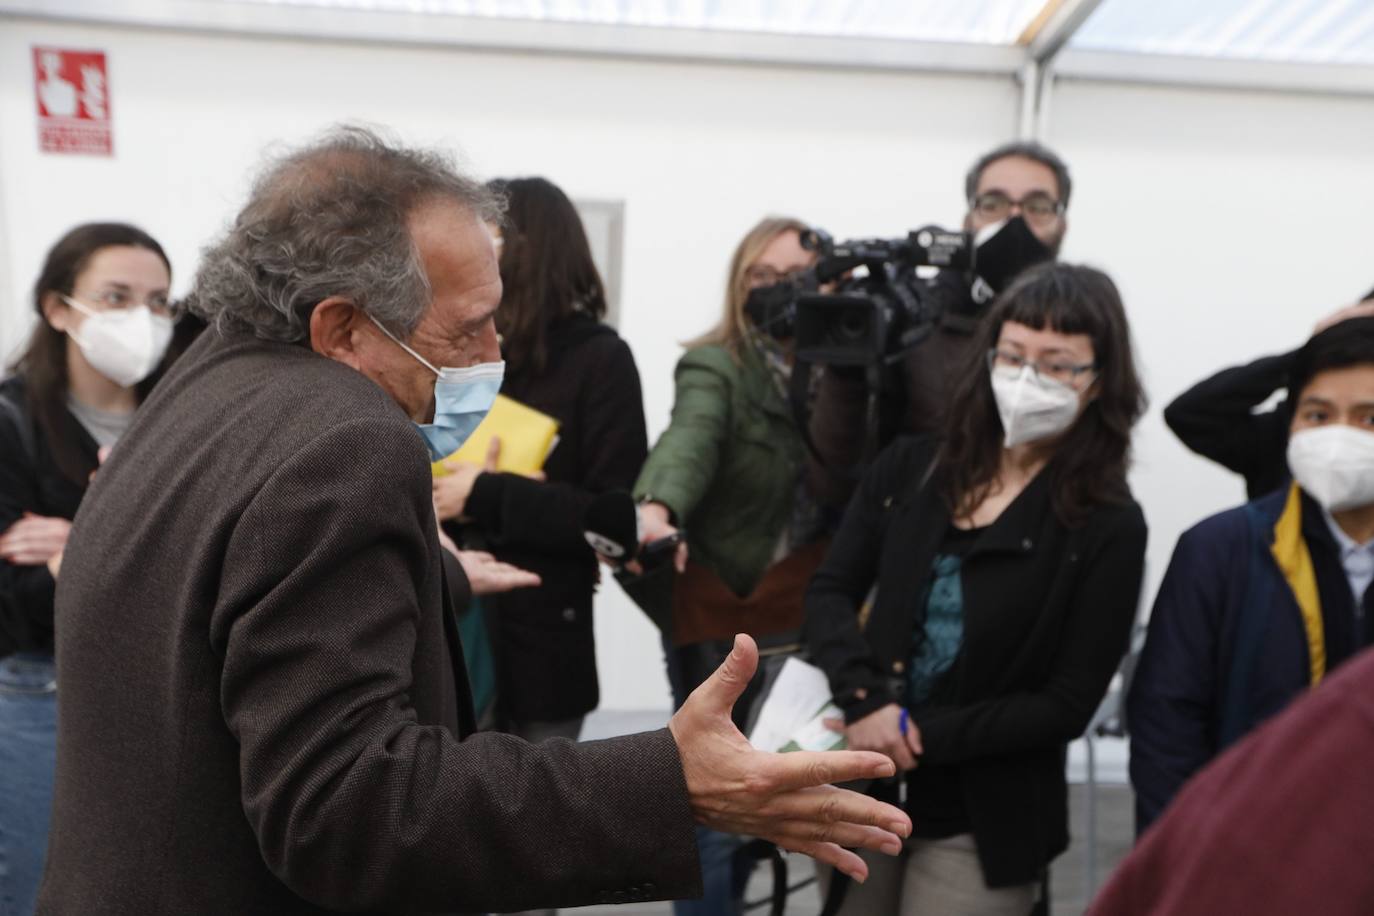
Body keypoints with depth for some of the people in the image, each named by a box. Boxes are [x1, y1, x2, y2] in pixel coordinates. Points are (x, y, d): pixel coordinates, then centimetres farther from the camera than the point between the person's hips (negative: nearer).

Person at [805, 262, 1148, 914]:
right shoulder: (910, 469, 1)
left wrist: (922, 738, -18)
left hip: (981, 827, -3)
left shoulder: (1108, 528, -9)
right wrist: (865, 700, -18)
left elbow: (1067, 705, -11)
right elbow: (829, 592, -1)